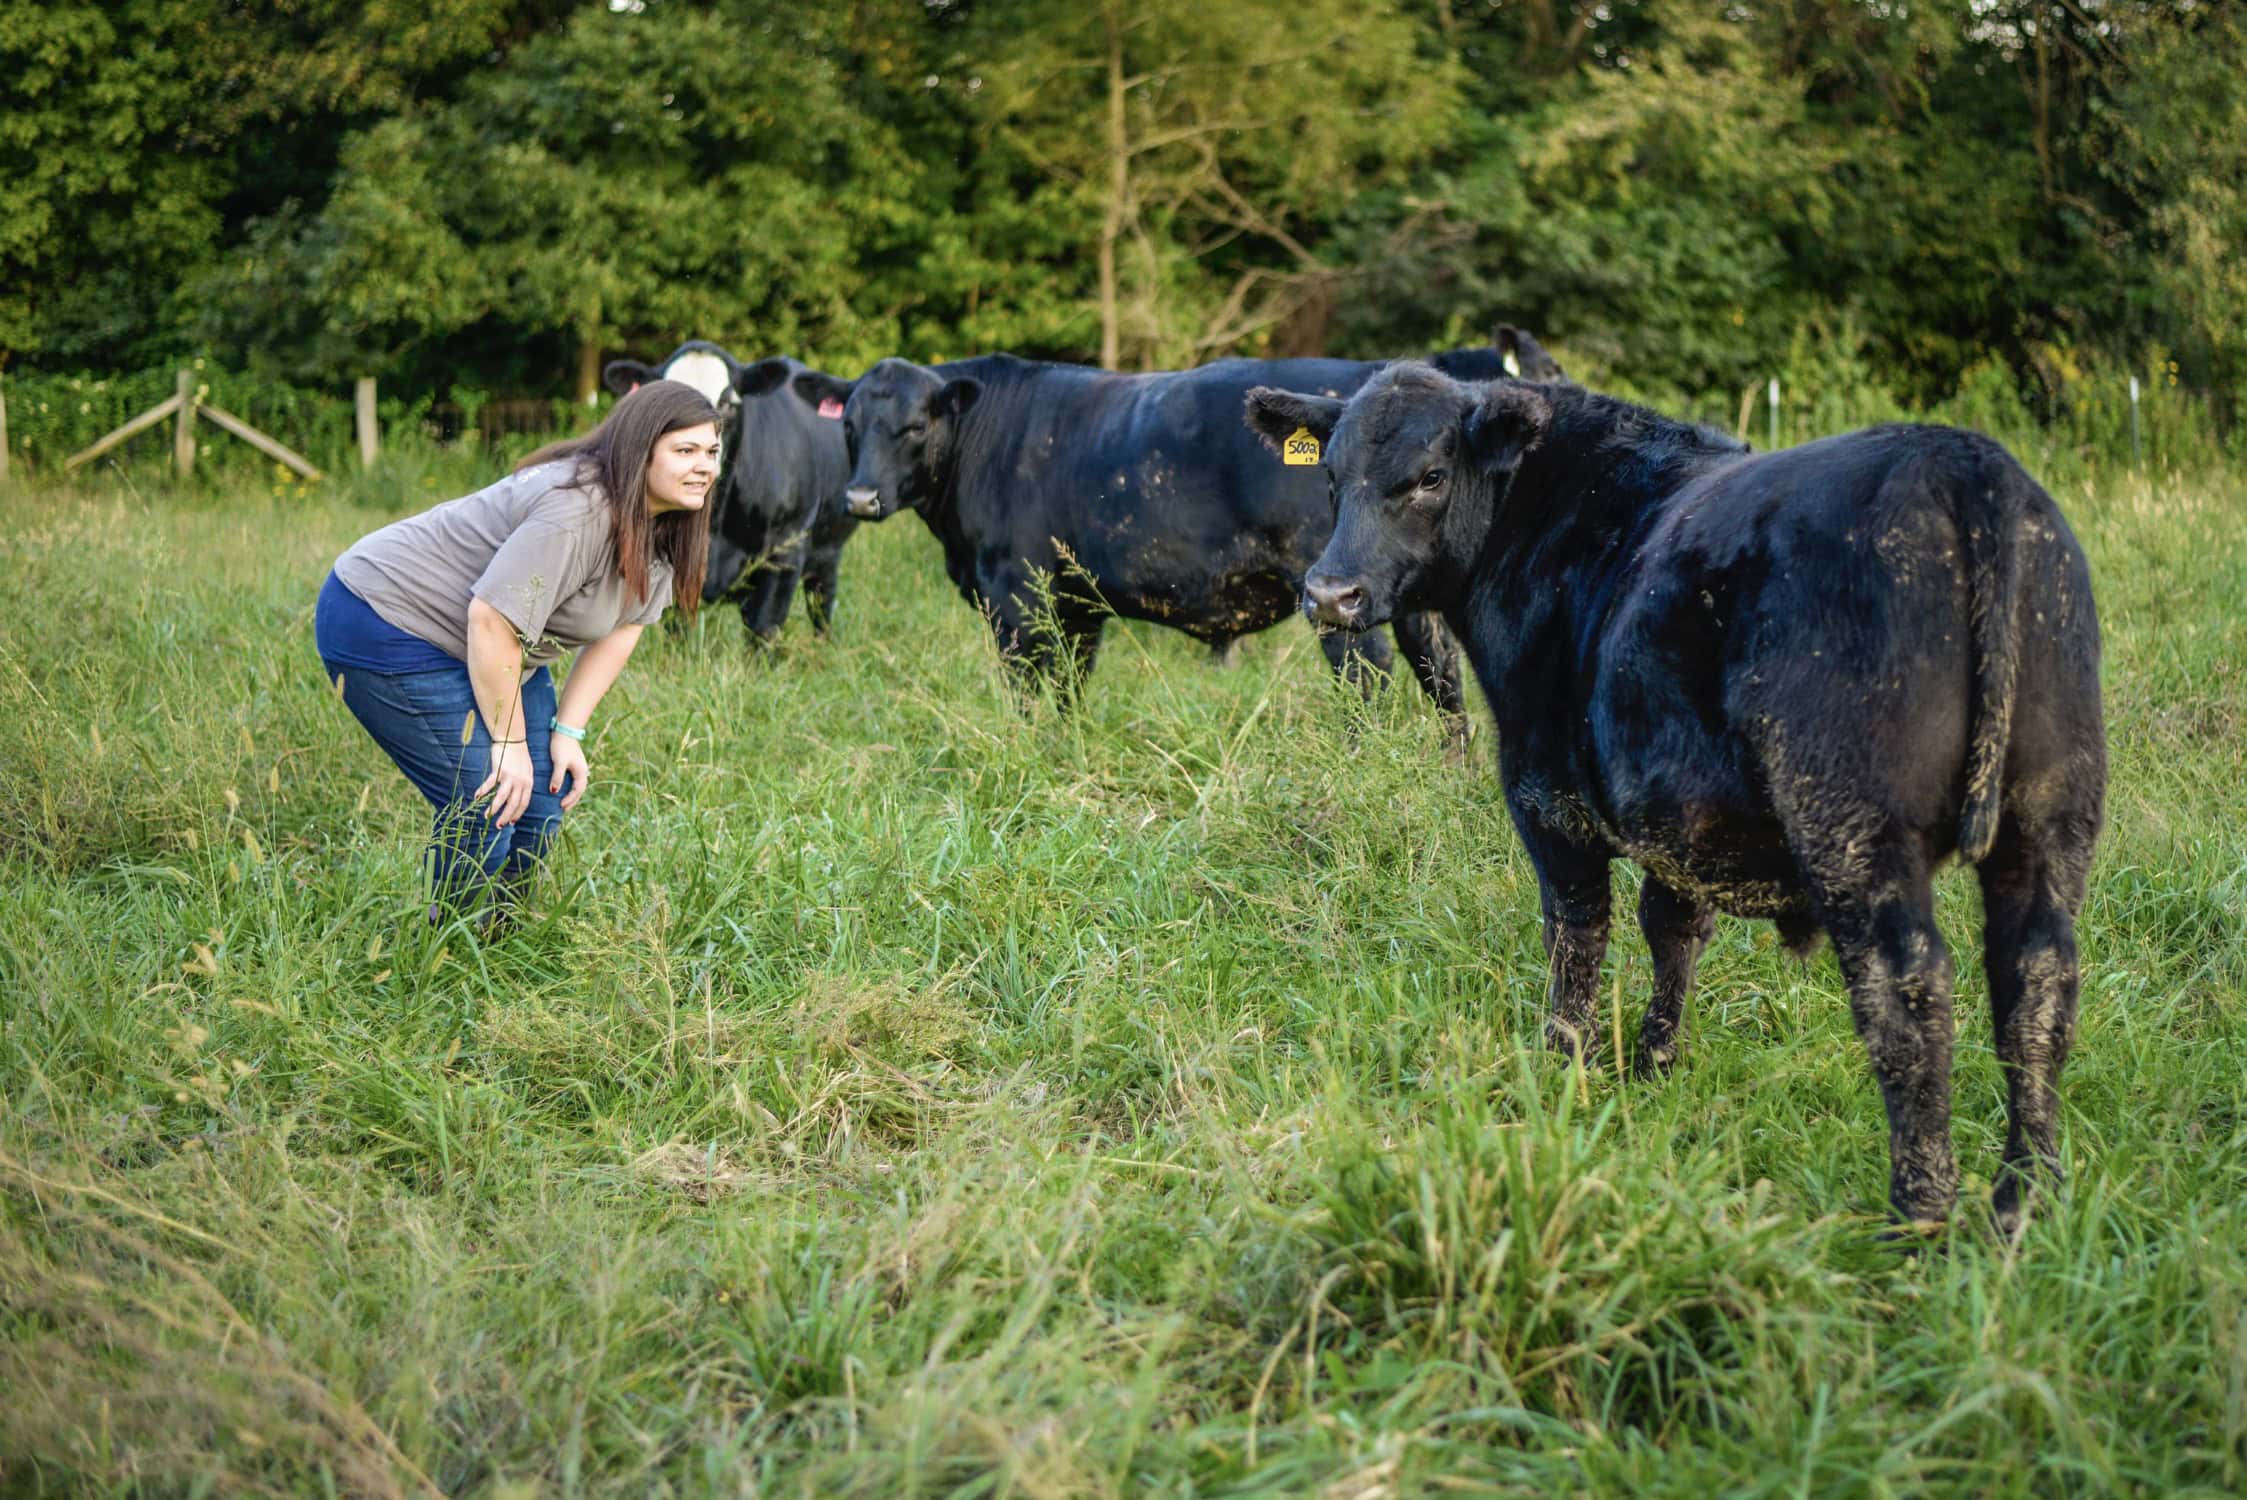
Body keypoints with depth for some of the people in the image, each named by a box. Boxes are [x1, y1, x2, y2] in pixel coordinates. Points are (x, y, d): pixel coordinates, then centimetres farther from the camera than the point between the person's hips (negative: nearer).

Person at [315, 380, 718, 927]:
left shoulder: (661, 524, -2)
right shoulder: (576, 511, -31)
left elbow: (621, 628, 6)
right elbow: (491, 619, -32)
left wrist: (568, 732, -1)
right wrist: (508, 742, -24)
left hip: (487, 650, 10)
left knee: (547, 790, 6)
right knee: (487, 800, -15)